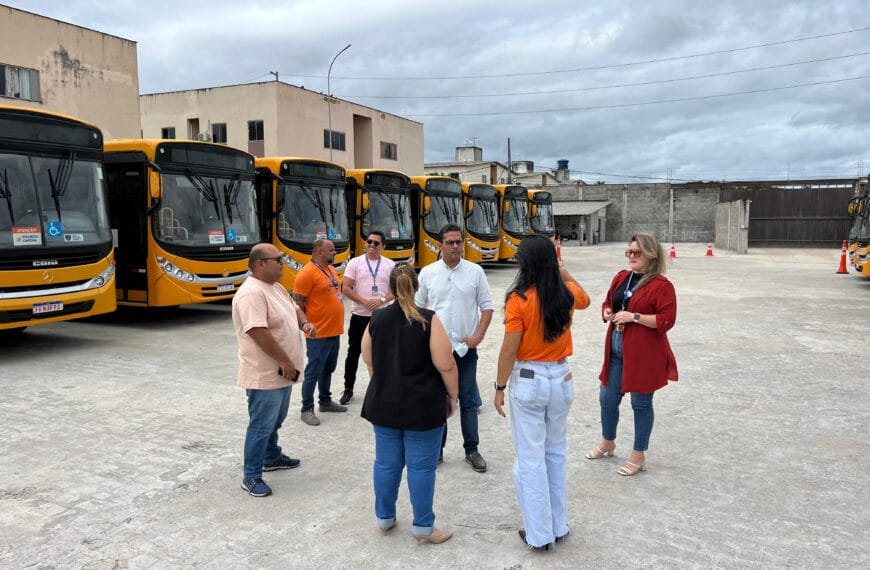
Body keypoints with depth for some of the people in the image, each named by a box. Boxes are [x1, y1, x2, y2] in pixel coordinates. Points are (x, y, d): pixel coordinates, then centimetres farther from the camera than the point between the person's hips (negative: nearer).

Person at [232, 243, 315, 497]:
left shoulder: (276, 287, 9)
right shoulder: (252, 293, -24)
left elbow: (294, 308, 22)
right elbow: (259, 333, -30)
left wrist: (304, 323, -1)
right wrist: (285, 361, -24)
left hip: (281, 372, 10)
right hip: (265, 375, -10)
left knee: (275, 420, 25)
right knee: (261, 425, 1)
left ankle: (272, 457, 43)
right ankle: (252, 477, 14)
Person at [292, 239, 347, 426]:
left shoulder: (331, 269, 12)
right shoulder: (307, 273, -17)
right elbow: (297, 302, -17)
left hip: (334, 331, 9)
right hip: (318, 334, -9)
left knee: (328, 369, 19)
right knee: (313, 372, 0)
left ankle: (325, 401, 33)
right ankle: (307, 409, 10)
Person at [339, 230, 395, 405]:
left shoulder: (390, 265, 2)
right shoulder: (355, 263, -2)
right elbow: (345, 288, -7)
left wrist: (381, 300, -15)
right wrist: (364, 302, -16)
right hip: (359, 316, -1)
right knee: (353, 353, 7)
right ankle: (348, 389, 19)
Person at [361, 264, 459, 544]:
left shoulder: (376, 319, -1)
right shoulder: (428, 320, -14)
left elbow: (369, 361, 10)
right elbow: (445, 365, -15)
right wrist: (452, 396, 0)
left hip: (383, 404, 4)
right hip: (422, 406, -4)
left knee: (386, 462, 15)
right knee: (422, 466, 7)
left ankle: (385, 518, 30)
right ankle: (423, 526, 18)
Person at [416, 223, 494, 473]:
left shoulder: (475, 271, -1)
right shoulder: (428, 273, 0)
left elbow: (487, 306, 2)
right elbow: (417, 307, 6)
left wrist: (479, 335, -9)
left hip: (465, 347, 0)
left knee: (468, 400, 8)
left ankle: (472, 450, 19)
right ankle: (436, 448, 22)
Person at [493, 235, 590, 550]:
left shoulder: (519, 299, -16)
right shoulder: (567, 294, -2)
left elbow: (509, 350, -14)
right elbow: (585, 300, 24)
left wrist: (500, 387, -4)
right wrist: (564, 272, 20)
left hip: (527, 381, -5)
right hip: (561, 379, 5)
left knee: (531, 459, 6)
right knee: (556, 455, 18)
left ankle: (539, 533, 16)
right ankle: (559, 526, 29)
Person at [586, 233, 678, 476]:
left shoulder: (661, 285, -12)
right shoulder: (621, 277, 8)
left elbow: (667, 319, -18)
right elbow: (608, 302, 21)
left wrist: (634, 316, -22)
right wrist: (607, 312, -2)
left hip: (644, 353, -7)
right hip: (616, 350, 7)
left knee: (641, 403, 7)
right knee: (607, 397, 16)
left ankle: (639, 456, 22)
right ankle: (608, 442, 40)